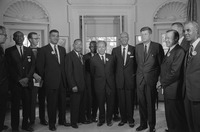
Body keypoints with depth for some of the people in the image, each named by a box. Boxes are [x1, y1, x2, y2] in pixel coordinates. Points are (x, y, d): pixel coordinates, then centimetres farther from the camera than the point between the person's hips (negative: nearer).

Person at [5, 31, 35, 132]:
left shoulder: (29, 50, 13)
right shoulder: (9, 51, 5)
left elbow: (33, 65, 6)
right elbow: (9, 67, -2)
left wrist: (27, 78, -7)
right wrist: (19, 79, -10)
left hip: (27, 82, 2)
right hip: (15, 82, -2)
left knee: (27, 104, 3)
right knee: (15, 105, 3)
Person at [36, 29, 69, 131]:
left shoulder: (62, 49, 12)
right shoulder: (44, 50, -4)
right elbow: (39, 66, -4)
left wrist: (64, 76, 9)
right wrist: (44, 77, -3)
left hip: (62, 81, 5)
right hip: (51, 81, -5)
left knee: (63, 102, 12)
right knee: (52, 103, 4)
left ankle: (62, 120, 29)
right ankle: (52, 123, 19)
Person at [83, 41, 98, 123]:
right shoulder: (86, 57, 4)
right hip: (89, 80, -1)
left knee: (96, 99, 7)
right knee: (89, 98, 2)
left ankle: (94, 116, 22)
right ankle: (89, 116, 17)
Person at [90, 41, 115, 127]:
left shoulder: (111, 57, 6)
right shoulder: (93, 59, 0)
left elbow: (113, 70, 11)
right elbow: (92, 73, 7)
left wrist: (111, 79, 7)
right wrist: (97, 80, 7)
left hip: (110, 84, 2)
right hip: (99, 84, -1)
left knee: (110, 103, 6)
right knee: (100, 103, 7)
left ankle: (109, 119, 23)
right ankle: (101, 119, 24)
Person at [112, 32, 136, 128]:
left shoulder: (134, 49, 3)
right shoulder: (115, 50, 9)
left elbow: (137, 63, 5)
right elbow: (113, 64, 10)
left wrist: (135, 74, -1)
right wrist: (115, 75, 4)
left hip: (130, 79, -2)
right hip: (119, 79, 2)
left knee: (130, 100, 4)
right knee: (121, 100, 7)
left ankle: (130, 119, 17)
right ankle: (123, 119, 20)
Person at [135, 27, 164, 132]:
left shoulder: (157, 46, -1)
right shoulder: (137, 47, 11)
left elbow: (161, 63, 0)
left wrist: (159, 78, -3)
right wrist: (139, 73, 9)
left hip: (151, 79, -3)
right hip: (140, 79, 4)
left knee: (150, 103, 2)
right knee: (141, 103, 9)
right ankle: (143, 124, 24)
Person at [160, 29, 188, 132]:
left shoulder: (179, 51, -16)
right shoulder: (169, 51, 14)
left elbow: (175, 72, -20)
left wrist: (162, 82, -10)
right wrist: (162, 81, 2)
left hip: (174, 90, -9)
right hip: (167, 88, 9)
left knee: (176, 117, 5)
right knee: (169, 114, 20)